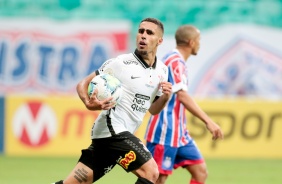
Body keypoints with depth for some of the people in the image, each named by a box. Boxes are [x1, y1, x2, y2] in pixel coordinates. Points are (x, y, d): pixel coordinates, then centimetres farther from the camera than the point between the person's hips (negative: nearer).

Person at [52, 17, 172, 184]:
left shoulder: (162, 70, 11)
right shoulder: (121, 63, -9)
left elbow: (152, 109, 20)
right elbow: (83, 85, -4)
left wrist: (165, 97, -2)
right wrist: (89, 103, -25)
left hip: (121, 134, 7)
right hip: (111, 128, -7)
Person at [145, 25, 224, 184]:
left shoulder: (177, 61, 16)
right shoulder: (175, 61, -14)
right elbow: (182, 96, -26)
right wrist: (208, 121, -31)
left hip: (179, 133, 10)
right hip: (165, 133, -10)